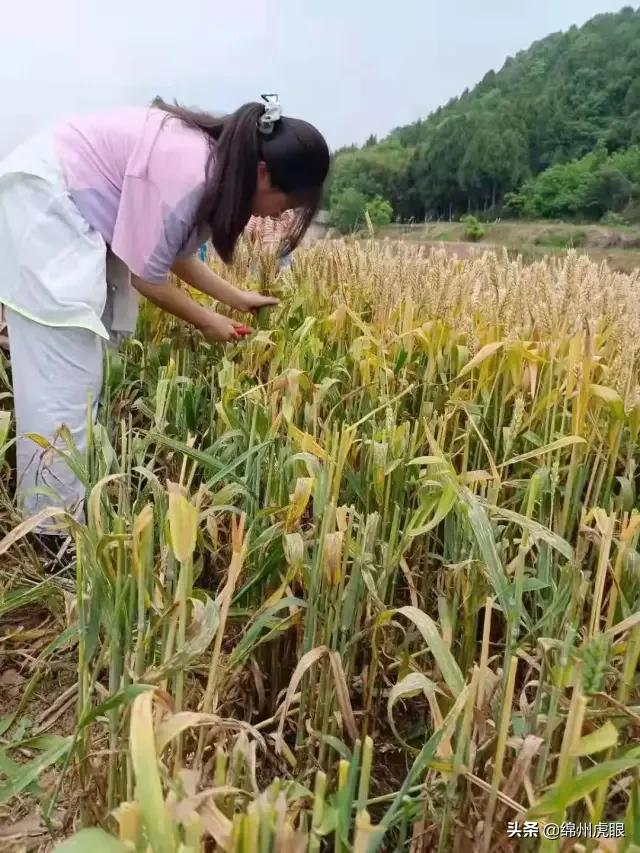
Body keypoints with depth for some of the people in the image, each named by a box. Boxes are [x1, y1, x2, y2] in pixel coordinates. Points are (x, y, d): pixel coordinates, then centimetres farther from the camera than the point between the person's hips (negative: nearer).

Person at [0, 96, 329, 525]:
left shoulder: (218, 165, 1)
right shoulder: (188, 173, -28)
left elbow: (175, 253, 10)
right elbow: (147, 275, -20)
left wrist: (237, 298, 10)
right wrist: (207, 321, -6)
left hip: (76, 206, 10)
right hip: (41, 198, -10)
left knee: (96, 361, 8)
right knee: (64, 373, -14)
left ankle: (88, 496, 17)